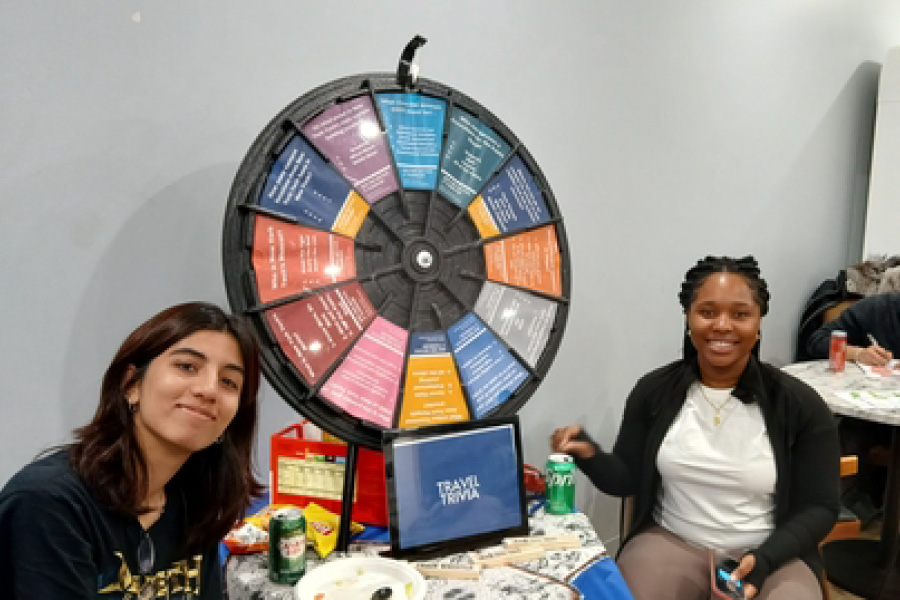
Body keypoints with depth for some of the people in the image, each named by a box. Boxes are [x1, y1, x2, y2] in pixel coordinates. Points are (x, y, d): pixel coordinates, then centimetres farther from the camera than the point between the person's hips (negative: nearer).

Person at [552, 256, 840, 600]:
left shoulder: (800, 405, -6)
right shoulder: (654, 390, -4)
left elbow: (819, 508, 0)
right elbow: (626, 479, 2)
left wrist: (763, 560, -16)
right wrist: (589, 455, -20)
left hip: (771, 553, 0)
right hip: (670, 541, 0)